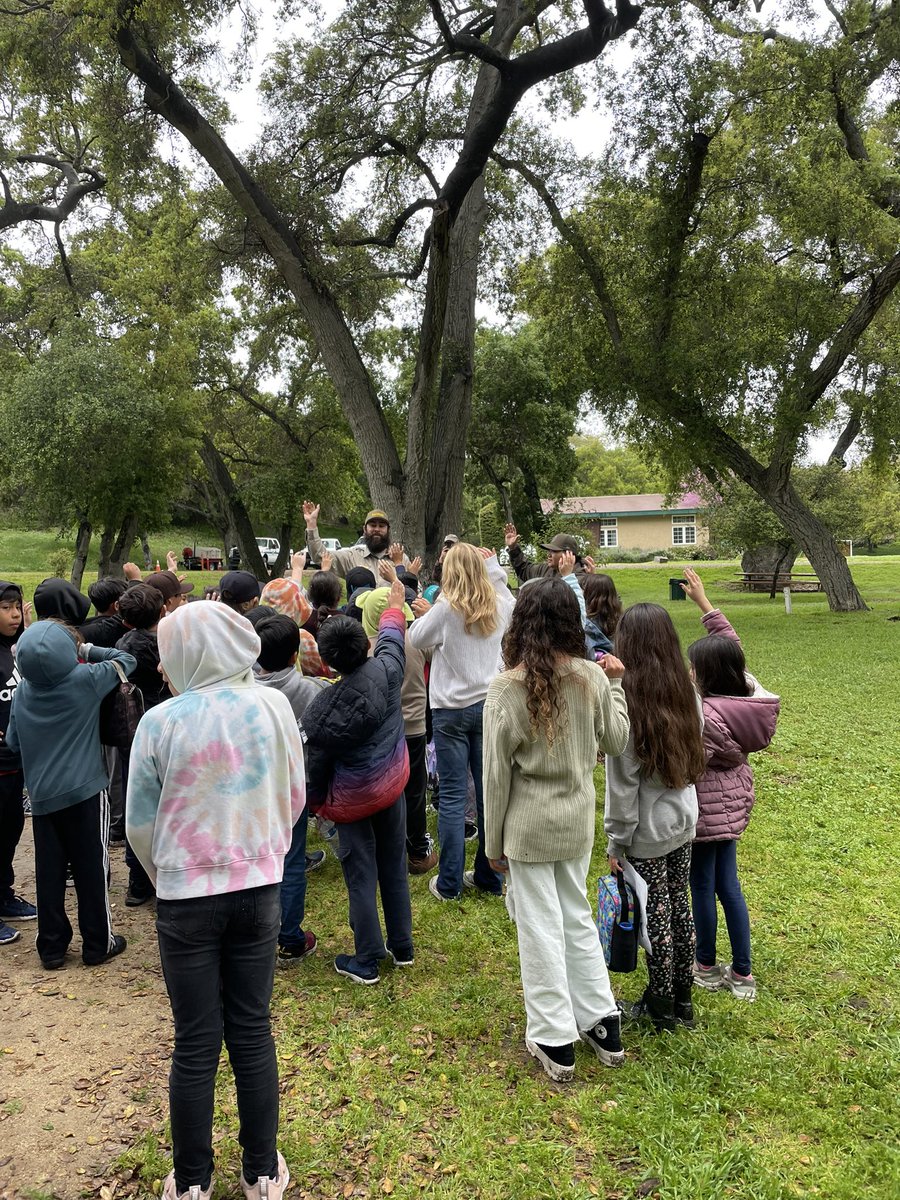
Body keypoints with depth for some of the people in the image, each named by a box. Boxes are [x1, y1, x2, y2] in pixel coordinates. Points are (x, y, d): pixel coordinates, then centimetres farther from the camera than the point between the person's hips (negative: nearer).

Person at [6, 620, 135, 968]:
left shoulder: (23, 692, 0)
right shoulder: (86, 680, -14)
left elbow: (12, 742, 10)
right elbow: (126, 659, 2)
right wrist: (90, 650, 8)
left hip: (42, 796, 4)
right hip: (84, 791, -4)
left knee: (49, 873, 12)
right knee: (92, 869, 7)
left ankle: (52, 947, 21)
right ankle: (97, 944, 17)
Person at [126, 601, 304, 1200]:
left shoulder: (161, 722, -15)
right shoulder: (274, 706, -8)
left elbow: (140, 824, -5)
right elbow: (295, 797, 3)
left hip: (187, 899, -2)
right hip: (260, 890, 2)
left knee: (195, 1043, 12)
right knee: (253, 1031, 15)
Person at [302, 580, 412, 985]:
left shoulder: (321, 708, -23)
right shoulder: (386, 671, -17)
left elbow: (317, 763, -11)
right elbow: (391, 636, 6)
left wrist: (316, 801, 7)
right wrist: (395, 605, 25)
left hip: (352, 800, -4)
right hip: (393, 785, 5)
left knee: (361, 878, 7)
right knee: (394, 867, 18)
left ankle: (366, 962, 18)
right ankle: (401, 947, 32)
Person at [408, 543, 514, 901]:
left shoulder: (446, 608, -12)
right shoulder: (499, 606, 0)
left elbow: (417, 639, 2)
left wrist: (425, 614, 18)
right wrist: (493, 565, 23)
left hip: (452, 709, -4)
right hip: (490, 704, 4)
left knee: (453, 795, 2)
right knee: (489, 791, 10)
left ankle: (449, 883, 8)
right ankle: (489, 876, 20)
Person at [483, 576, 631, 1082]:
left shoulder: (507, 688, -16)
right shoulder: (593, 678, -7)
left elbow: (497, 771, -10)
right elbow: (616, 742, 8)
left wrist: (494, 841, 1)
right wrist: (616, 684, 17)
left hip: (529, 825, -4)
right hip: (578, 819, 4)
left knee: (541, 926, 9)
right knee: (578, 916, 20)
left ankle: (555, 1041, 22)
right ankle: (603, 1024, 31)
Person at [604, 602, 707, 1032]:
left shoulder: (626, 699, -22)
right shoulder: (687, 693, -3)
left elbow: (622, 782, -18)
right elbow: (694, 758, 7)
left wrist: (616, 841, -9)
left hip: (646, 833, -6)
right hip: (682, 820, 6)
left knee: (655, 914, 8)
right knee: (679, 905, 18)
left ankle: (660, 1005, 24)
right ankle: (683, 997, 33)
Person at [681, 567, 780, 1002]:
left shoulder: (706, 714, -29)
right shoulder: (750, 695, -6)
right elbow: (732, 647, 6)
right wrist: (705, 603, 10)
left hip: (706, 807, -8)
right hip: (735, 800, 8)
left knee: (703, 886, 10)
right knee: (728, 884, 17)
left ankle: (707, 967, 28)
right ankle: (742, 974, 24)